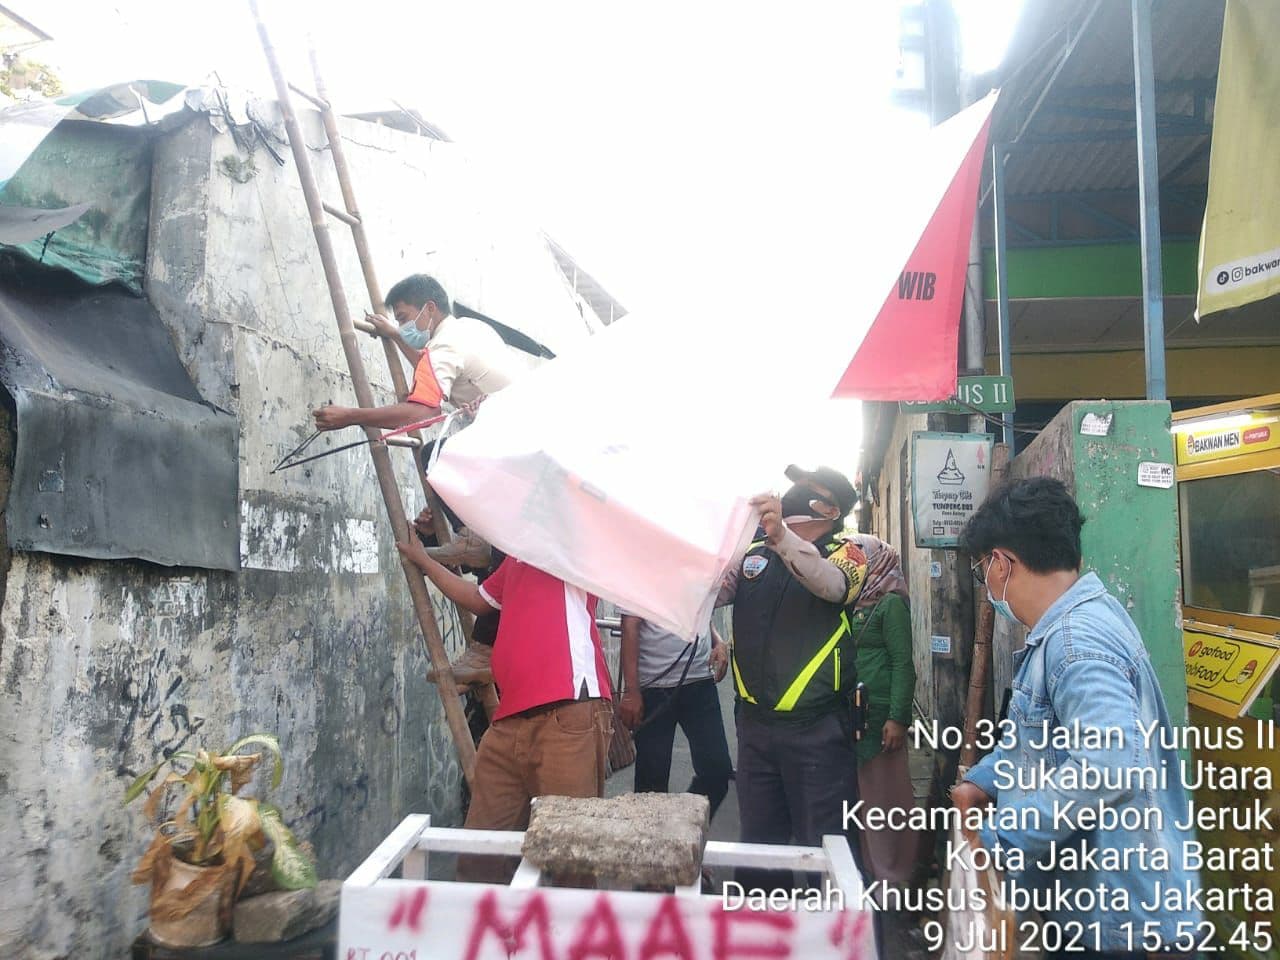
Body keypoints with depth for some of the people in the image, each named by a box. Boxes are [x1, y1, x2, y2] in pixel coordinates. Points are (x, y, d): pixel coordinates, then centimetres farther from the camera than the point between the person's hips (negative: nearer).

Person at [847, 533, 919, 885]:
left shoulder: (891, 603, -7)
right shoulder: (851, 603, 11)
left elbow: (903, 664, -11)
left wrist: (898, 718, -16)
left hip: (879, 714, -7)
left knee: (885, 796, 1)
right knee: (857, 795, 13)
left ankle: (893, 875, 14)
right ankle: (865, 868, 27)